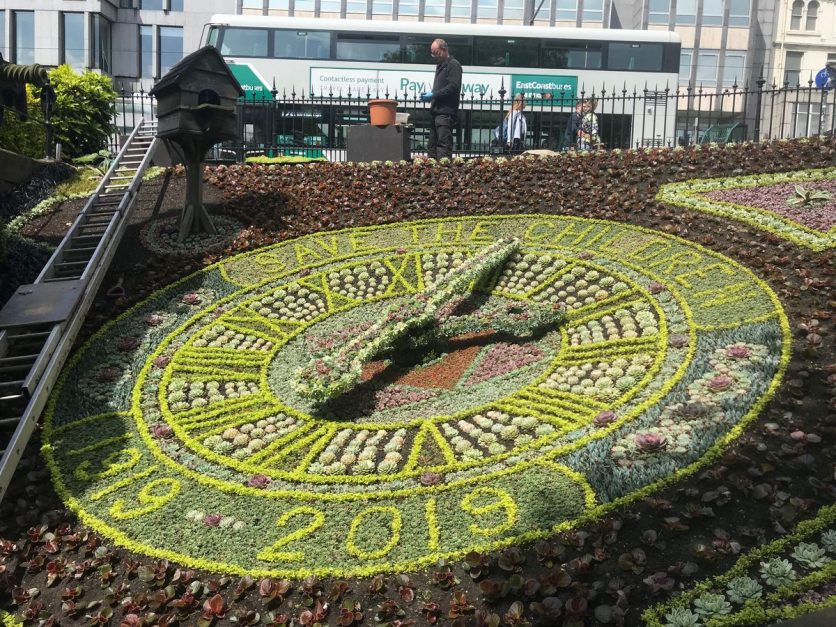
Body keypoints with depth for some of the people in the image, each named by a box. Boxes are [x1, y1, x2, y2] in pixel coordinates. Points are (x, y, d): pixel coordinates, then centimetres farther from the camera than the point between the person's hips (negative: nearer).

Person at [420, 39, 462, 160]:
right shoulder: (440, 65, 25)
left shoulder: (453, 65, -5)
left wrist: (433, 95, -15)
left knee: (443, 143, -15)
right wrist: (430, 95, 12)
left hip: (446, 112, -10)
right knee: (432, 145, 8)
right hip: (437, 111, 10)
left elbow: (453, 87, -16)